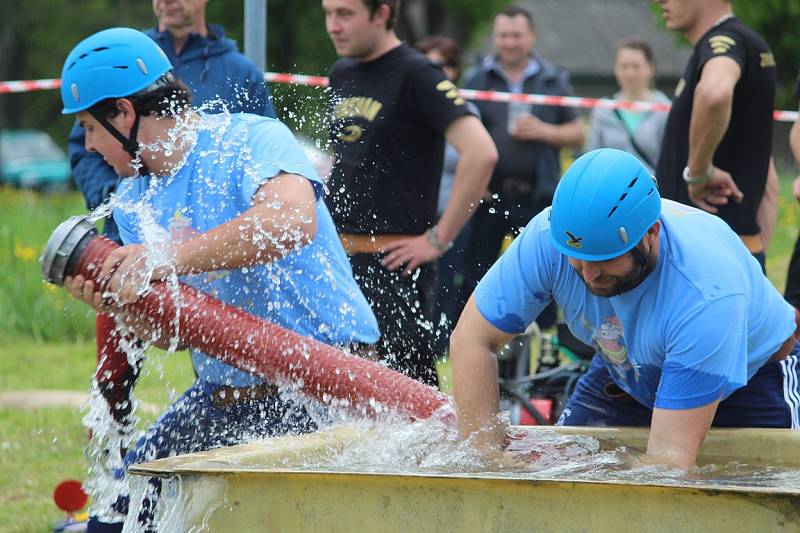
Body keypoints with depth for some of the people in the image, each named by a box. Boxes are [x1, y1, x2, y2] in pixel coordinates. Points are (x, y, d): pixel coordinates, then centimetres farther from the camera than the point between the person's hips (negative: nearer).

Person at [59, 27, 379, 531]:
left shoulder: (252, 138, -12)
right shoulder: (134, 204, 11)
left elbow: (293, 221, -34)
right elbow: (169, 333, 8)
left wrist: (166, 258, -33)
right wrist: (115, 305, -14)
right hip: (222, 399, 8)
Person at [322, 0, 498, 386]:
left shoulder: (416, 75, -11)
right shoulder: (342, 75, 14)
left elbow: (480, 152, -21)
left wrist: (438, 239, -18)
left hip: (394, 263, -8)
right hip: (339, 259, 8)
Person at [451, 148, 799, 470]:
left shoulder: (707, 296, -41)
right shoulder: (548, 237, -30)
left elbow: (669, 455, -41)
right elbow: (471, 340, -19)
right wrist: (489, 458, -27)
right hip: (627, 379, 4)